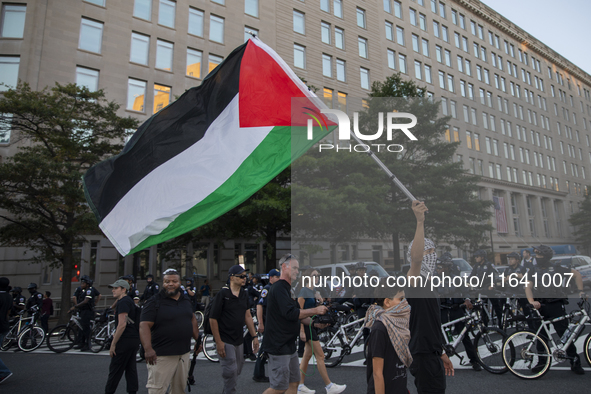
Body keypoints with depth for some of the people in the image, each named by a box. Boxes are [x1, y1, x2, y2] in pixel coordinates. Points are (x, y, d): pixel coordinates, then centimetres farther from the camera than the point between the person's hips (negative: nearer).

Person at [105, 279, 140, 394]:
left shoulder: (123, 302, -14)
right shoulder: (130, 301, 17)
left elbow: (122, 324, -20)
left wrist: (113, 344, -17)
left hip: (125, 340, -9)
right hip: (135, 339, 9)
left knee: (115, 368, 1)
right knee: (131, 368, 11)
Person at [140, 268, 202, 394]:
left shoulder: (186, 300, 11)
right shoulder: (154, 302, -10)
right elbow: (144, 325, -18)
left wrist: (198, 339, 15)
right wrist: (148, 349, -29)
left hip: (184, 353, 6)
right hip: (161, 355, -6)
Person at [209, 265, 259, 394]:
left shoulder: (244, 294, 7)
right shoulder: (222, 294, -14)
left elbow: (247, 316, 10)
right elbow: (213, 319, -13)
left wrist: (254, 336, 6)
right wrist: (218, 342, -16)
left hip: (239, 340, 7)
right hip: (225, 341, -7)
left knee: (237, 370, 16)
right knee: (231, 371, -7)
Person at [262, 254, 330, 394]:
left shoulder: (288, 289, 17)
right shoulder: (279, 288, -17)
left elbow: (298, 315, 20)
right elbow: (290, 313, -26)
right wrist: (315, 310, -19)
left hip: (289, 345, 10)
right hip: (279, 346, -10)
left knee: (294, 383, 13)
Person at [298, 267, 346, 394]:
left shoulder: (314, 291, 12)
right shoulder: (304, 291, -13)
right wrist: (301, 330, -20)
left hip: (313, 324, 9)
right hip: (306, 325, -9)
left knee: (307, 355, 11)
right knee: (320, 355, -5)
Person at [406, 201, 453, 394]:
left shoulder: (425, 286, 16)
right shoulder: (414, 279, -13)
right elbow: (415, 258, -37)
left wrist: (441, 353, 24)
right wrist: (420, 221, -45)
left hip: (432, 356, 10)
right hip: (423, 357, -10)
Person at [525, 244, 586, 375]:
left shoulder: (556, 268, 5)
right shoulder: (533, 271, 11)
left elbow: (576, 273, 11)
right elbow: (528, 286, -1)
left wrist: (581, 291, 2)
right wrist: (532, 301, -18)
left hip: (556, 305, -2)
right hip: (540, 306, 2)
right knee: (541, 336, 5)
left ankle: (575, 362, 9)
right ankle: (542, 362, 14)